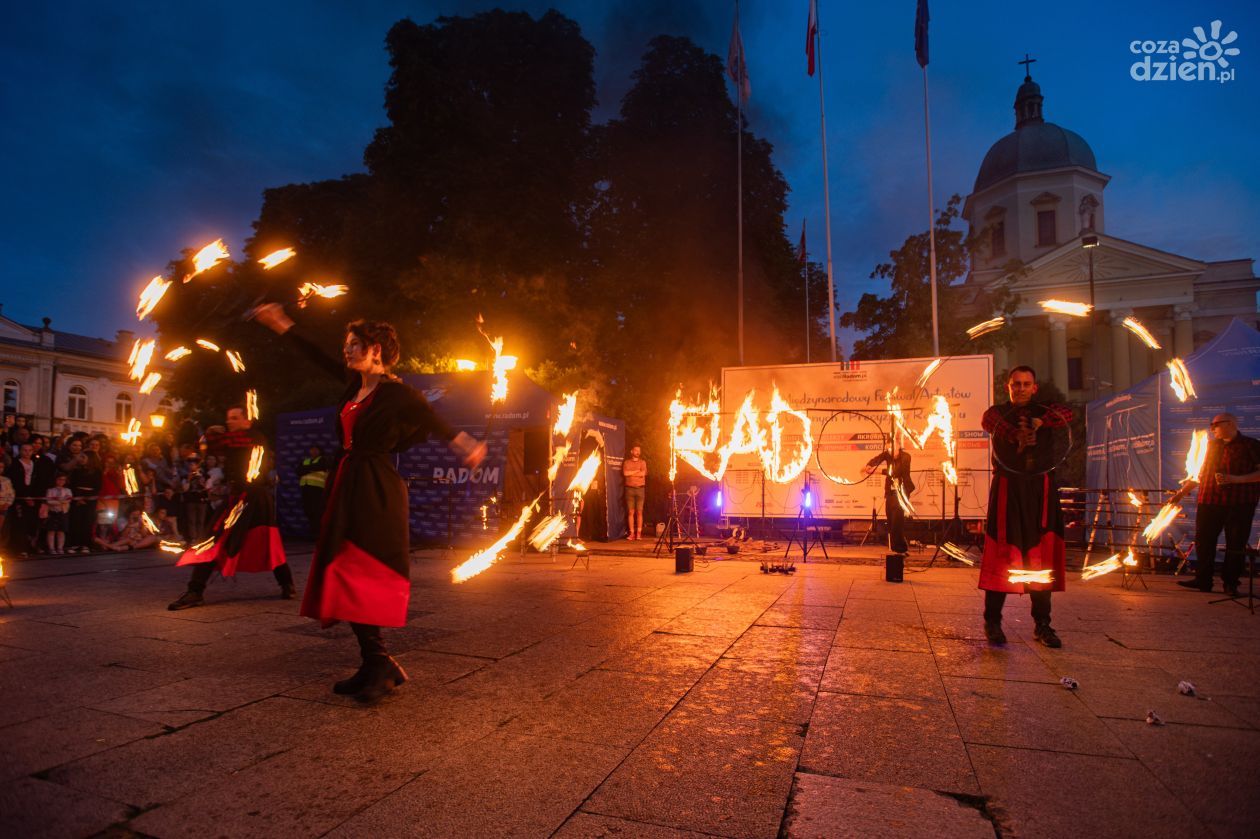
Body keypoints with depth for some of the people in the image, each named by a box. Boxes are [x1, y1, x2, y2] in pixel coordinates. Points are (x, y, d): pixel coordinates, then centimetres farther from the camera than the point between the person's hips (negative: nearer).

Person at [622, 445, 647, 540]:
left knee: (639, 512, -2)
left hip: (640, 489, 0)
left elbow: (643, 474, -6)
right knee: (630, 512, -2)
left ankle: (639, 533, 2)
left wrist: (630, 473, -4)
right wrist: (637, 471, -4)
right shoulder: (626, 462, 10)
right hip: (630, 489, 0)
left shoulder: (643, 462, 11)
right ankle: (631, 533, 0)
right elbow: (625, 473, -7)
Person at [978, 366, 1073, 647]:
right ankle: (992, 622, -2)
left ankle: (1042, 624, 9)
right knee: (1002, 554, -6)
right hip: (1007, 489, -2)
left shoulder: (1043, 412, 17)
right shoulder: (998, 412, 11)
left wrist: (1039, 423, -19)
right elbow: (988, 421, -15)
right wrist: (1016, 435, -31)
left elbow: (1066, 415, -6)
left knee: (1041, 556, 1)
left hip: (1041, 489, 2)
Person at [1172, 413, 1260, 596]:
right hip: (1209, 502, 5)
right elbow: (1199, 474, 21)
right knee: (1203, 542, 5)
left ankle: (1230, 584, 12)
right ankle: (1203, 580, 14)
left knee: (1235, 546, 2)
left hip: (1239, 505, -5)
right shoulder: (1211, 446, 16)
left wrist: (1235, 479, -17)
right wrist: (1182, 492, 17)